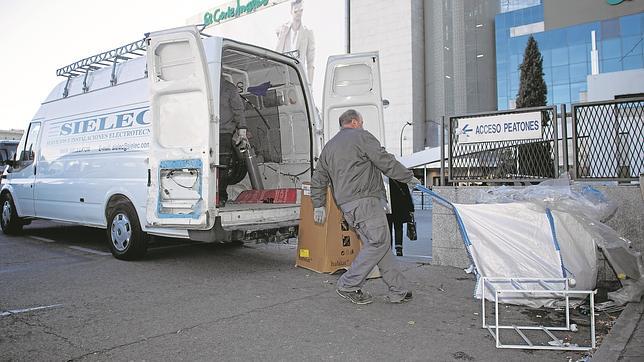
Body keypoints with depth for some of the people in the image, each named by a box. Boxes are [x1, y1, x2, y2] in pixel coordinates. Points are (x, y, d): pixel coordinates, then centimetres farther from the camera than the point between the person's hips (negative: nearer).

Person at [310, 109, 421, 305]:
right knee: (379, 241, -7)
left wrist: (319, 205, 26)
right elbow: (386, 161, -3)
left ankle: (399, 290, 9)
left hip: (346, 205, 9)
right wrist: (409, 177, 7)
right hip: (365, 200, -9)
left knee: (379, 243, 8)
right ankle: (348, 286, -4)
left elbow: (318, 179, 23)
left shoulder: (329, 146, 24)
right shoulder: (361, 136, 1)